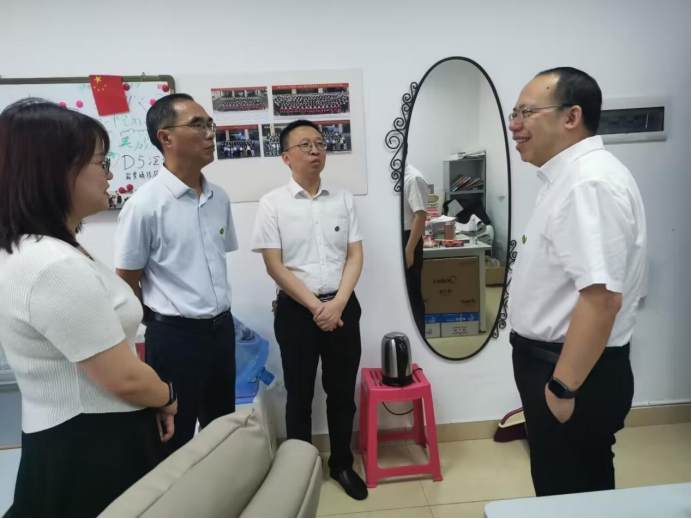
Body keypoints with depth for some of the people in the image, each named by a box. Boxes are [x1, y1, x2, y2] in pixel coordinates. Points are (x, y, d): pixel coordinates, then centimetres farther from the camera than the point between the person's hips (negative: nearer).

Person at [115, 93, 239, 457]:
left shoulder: (219, 198, 3)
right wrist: (165, 321, 2)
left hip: (222, 328, 6)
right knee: (175, 437, 12)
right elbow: (126, 283, -8)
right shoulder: (145, 204, -15)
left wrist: (217, 314, 12)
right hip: (174, 336, -6)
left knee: (223, 428, 21)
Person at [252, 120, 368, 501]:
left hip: (342, 306, 3)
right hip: (296, 310, -2)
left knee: (342, 392, 13)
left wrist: (338, 303, -12)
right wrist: (315, 306, -13)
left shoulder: (343, 199, 5)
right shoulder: (272, 204, -4)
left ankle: (342, 465, 33)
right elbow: (275, 266, -8)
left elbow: (355, 256, 2)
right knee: (300, 395, 11)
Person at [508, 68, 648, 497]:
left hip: (576, 372, -10)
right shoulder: (570, 176, 11)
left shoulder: (591, 183, -23)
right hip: (556, 361, 10)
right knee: (563, 491, 26)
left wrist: (564, 387, -24)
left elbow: (601, 298, -30)